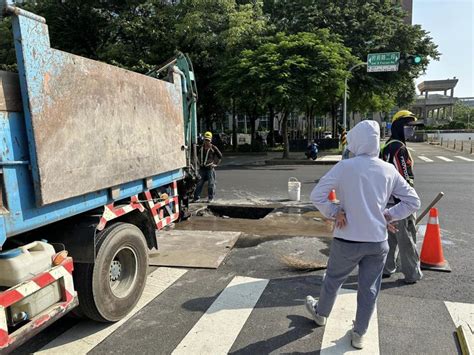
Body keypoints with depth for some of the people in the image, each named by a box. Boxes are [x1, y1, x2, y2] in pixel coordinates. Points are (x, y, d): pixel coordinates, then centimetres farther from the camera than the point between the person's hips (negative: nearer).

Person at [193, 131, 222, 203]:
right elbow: (198, 155, 26)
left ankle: (211, 198, 11)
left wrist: (215, 163, -1)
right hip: (202, 168, 4)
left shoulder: (213, 148, -4)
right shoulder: (201, 148, 8)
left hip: (210, 168, -4)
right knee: (199, 183, 5)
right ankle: (197, 197, 12)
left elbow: (220, 156, 1)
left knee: (211, 184, 1)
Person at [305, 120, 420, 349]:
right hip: (378, 241, 3)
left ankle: (320, 313, 44)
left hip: (348, 240, -3)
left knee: (333, 280, 20)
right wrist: (389, 216, 4)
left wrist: (334, 212, -6)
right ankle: (359, 334, 31)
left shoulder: (345, 166, -14)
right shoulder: (389, 170, -2)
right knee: (369, 289, 17)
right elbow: (413, 202, 5)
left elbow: (316, 196, -18)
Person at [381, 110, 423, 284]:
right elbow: (405, 180, -22)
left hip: (387, 200, 9)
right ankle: (412, 274, 16)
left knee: (390, 236, 18)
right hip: (399, 202, -9)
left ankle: (386, 268, 28)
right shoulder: (399, 148, -18)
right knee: (407, 239, 3)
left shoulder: (386, 147, 12)